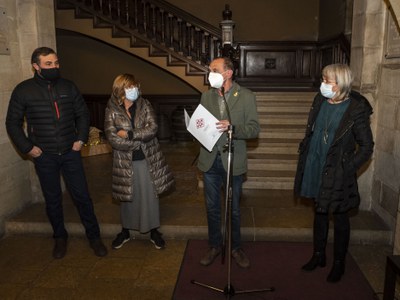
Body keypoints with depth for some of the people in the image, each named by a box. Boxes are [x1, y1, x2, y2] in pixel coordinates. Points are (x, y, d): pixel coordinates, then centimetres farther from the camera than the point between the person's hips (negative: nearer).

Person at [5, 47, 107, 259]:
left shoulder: (69, 87, 1)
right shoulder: (23, 90, -4)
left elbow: (82, 114, 11)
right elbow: (13, 123, 3)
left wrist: (81, 138, 1)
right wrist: (27, 147, -4)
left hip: (70, 153, 1)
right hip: (44, 156, -1)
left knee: (82, 196, 4)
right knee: (52, 200, 11)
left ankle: (94, 236, 19)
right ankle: (60, 237, 30)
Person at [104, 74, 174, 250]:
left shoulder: (145, 105, -1)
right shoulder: (112, 111, -7)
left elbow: (153, 128, -13)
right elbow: (112, 138, -15)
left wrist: (129, 134, -19)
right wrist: (140, 141, -16)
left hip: (147, 159, 1)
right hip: (125, 161, -1)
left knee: (150, 195, 9)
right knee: (127, 196, 13)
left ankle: (154, 231, 26)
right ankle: (125, 231, 33)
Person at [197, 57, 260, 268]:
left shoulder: (246, 97, -6)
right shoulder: (206, 96, 5)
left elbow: (254, 129, -9)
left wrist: (232, 127, -26)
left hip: (233, 161, -3)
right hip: (210, 160, 3)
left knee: (234, 209, 12)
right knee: (212, 207, 15)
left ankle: (236, 247, 32)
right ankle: (214, 246, 34)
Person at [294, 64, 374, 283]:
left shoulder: (356, 109, -14)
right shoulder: (320, 100, 2)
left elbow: (366, 147, -9)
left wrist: (347, 169, -14)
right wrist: (304, 153, 8)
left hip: (337, 173, -5)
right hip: (315, 168, 5)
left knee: (339, 217, 10)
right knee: (319, 213, 18)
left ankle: (339, 263, 28)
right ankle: (318, 255, 36)